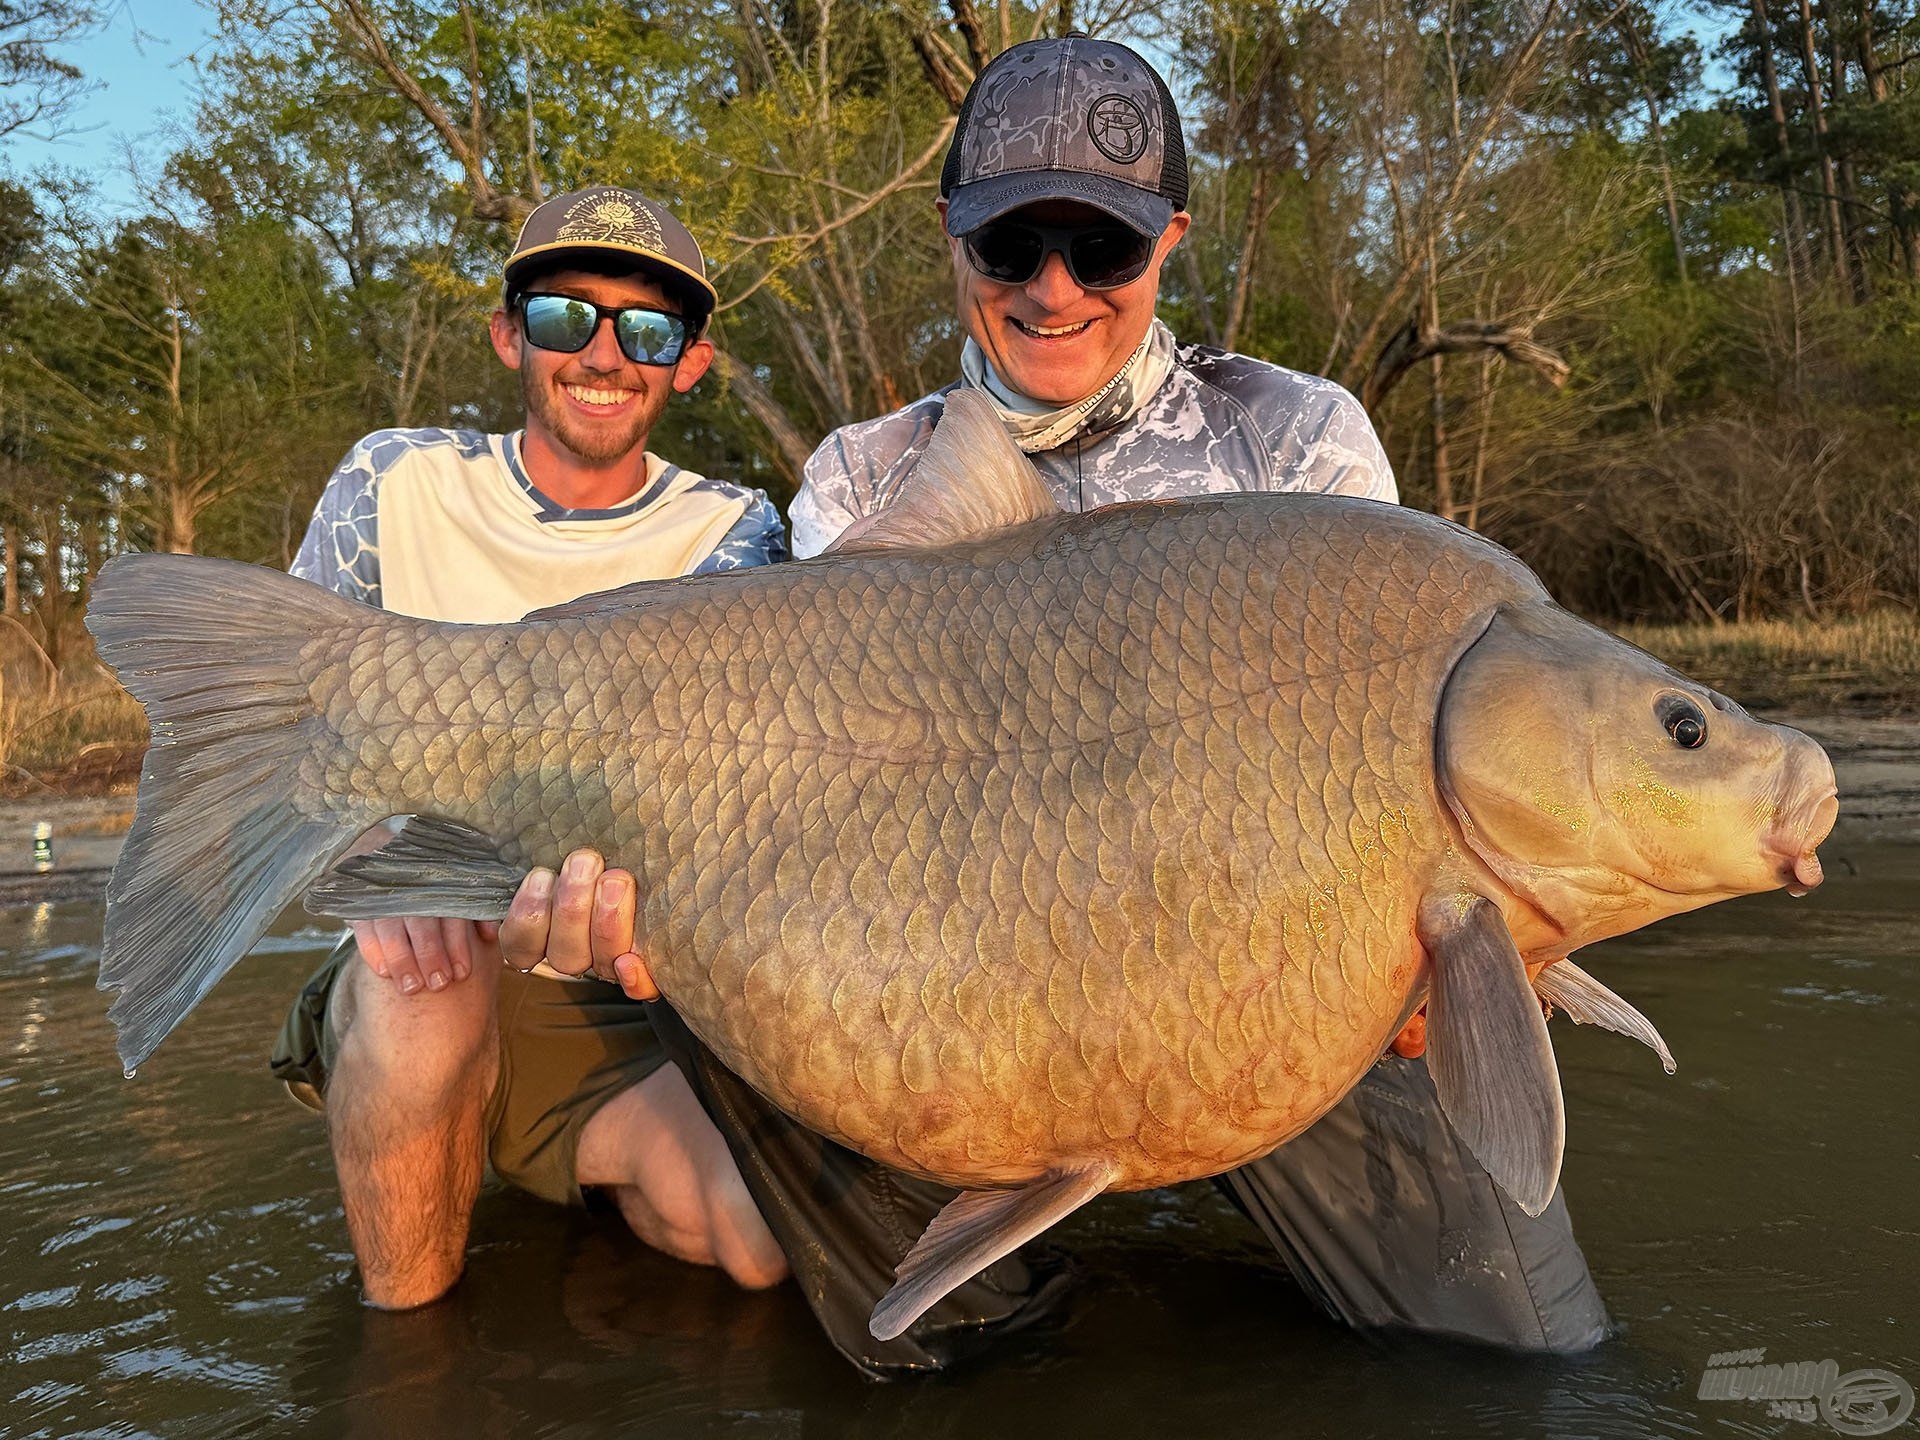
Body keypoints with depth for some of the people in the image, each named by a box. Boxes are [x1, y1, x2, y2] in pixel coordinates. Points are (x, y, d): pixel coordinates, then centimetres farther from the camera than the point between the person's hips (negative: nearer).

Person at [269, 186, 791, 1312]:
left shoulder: (735, 534, 1)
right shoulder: (400, 482, 2)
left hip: (624, 1008, 0)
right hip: (418, 994, 0)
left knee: (764, 1235, -23)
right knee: (423, 976, -35)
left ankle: (593, 1177, 10)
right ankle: (404, 1320, -8)